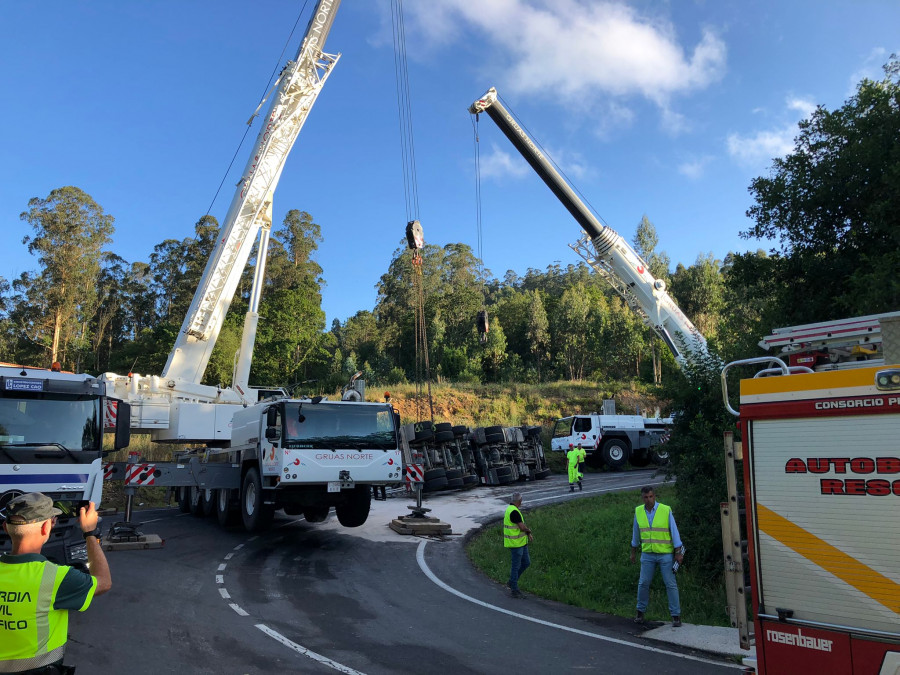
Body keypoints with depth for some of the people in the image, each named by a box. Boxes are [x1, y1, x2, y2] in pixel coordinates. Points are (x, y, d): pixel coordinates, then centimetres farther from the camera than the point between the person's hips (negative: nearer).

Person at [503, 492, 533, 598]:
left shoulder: (511, 509, 11)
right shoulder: (514, 511, -22)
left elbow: (522, 524, 15)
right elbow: (522, 527, -23)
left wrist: (529, 534, 2)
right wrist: (529, 531, -1)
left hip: (521, 542, 10)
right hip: (515, 543, -10)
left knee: (526, 563, 16)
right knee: (516, 566, 0)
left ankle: (511, 583, 26)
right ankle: (514, 590, 12)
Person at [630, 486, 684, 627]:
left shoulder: (666, 510, -11)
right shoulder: (638, 511, -1)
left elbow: (674, 531, -7)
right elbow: (636, 532, 11)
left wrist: (678, 553, -10)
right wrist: (633, 552, 16)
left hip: (665, 554, -3)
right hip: (647, 554, 3)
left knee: (671, 584, 1)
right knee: (643, 583, 5)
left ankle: (676, 615, 11)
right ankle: (640, 611, 21)